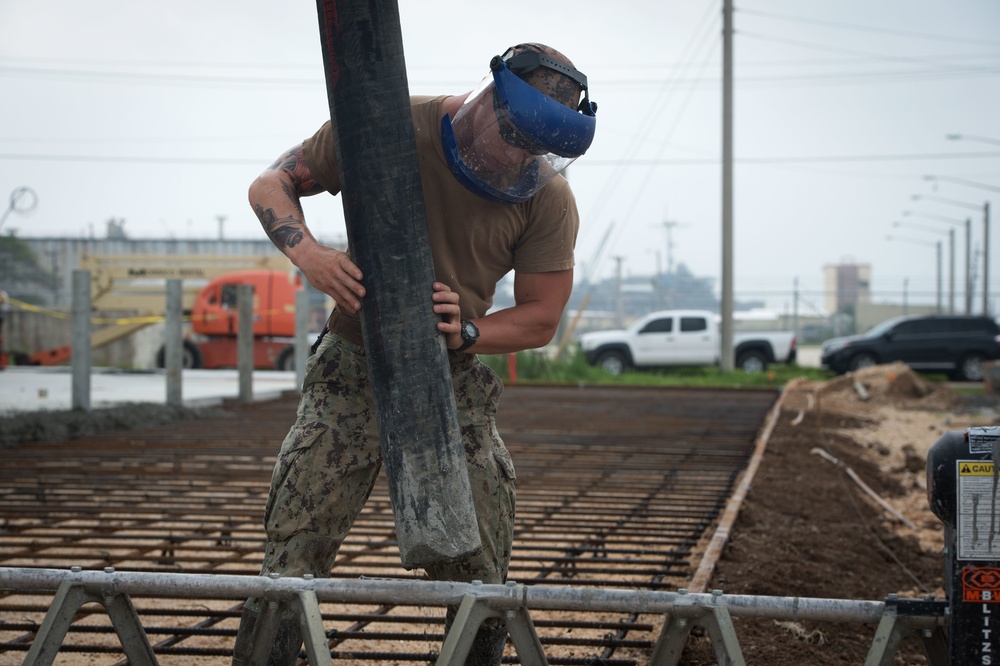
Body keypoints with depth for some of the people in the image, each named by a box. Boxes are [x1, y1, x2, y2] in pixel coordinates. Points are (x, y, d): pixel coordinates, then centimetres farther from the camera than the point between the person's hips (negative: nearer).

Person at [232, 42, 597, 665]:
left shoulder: (549, 200, -9)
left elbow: (540, 319, -3)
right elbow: (271, 185, -6)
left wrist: (466, 333, -22)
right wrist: (308, 252, -26)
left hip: (454, 383, 2)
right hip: (353, 372, -1)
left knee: (480, 581, 1)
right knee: (292, 558, -7)